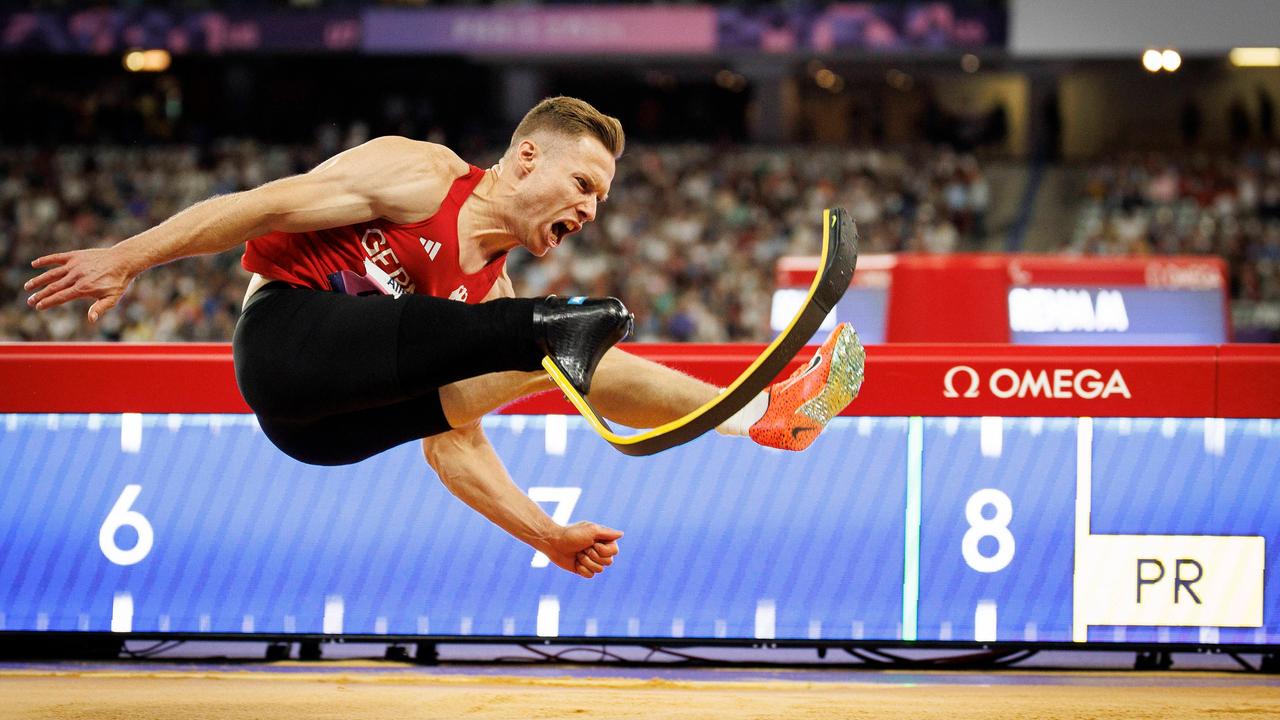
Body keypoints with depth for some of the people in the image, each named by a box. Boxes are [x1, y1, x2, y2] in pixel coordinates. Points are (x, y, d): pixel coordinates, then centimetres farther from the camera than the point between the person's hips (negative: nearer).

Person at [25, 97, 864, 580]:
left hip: (329, 426, 8)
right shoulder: (424, 177, 0)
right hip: (286, 330, -8)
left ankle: (759, 412, -8)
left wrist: (549, 535, 8)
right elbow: (266, 206, -4)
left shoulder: (491, 291, 21)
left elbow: (454, 440, 20)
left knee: (566, 355, -2)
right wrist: (127, 258, -11)